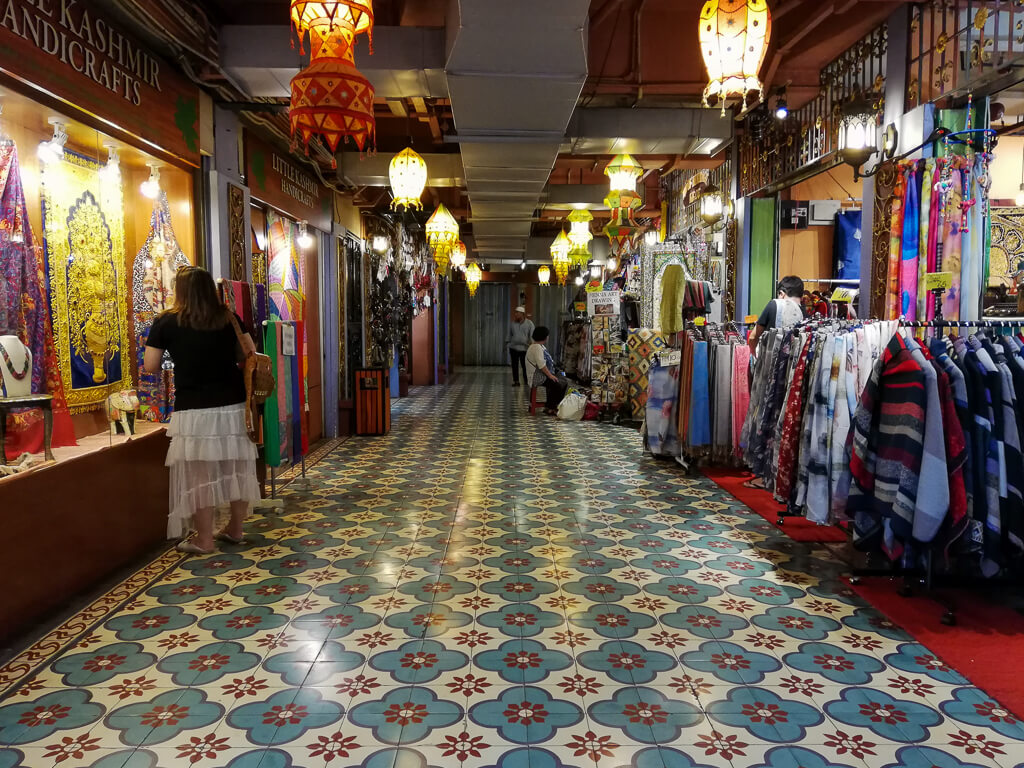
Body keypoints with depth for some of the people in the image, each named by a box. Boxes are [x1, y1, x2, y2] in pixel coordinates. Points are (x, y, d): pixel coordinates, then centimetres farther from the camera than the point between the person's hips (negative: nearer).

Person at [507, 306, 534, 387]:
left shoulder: (529, 323, -1)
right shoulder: (513, 323, 6)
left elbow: (532, 336, -2)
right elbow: (510, 335, 13)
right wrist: (509, 345, 11)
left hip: (524, 348, -2)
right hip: (514, 347, 3)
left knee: (525, 365, -1)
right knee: (515, 365, 4)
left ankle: (526, 381, 12)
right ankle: (516, 381, 13)